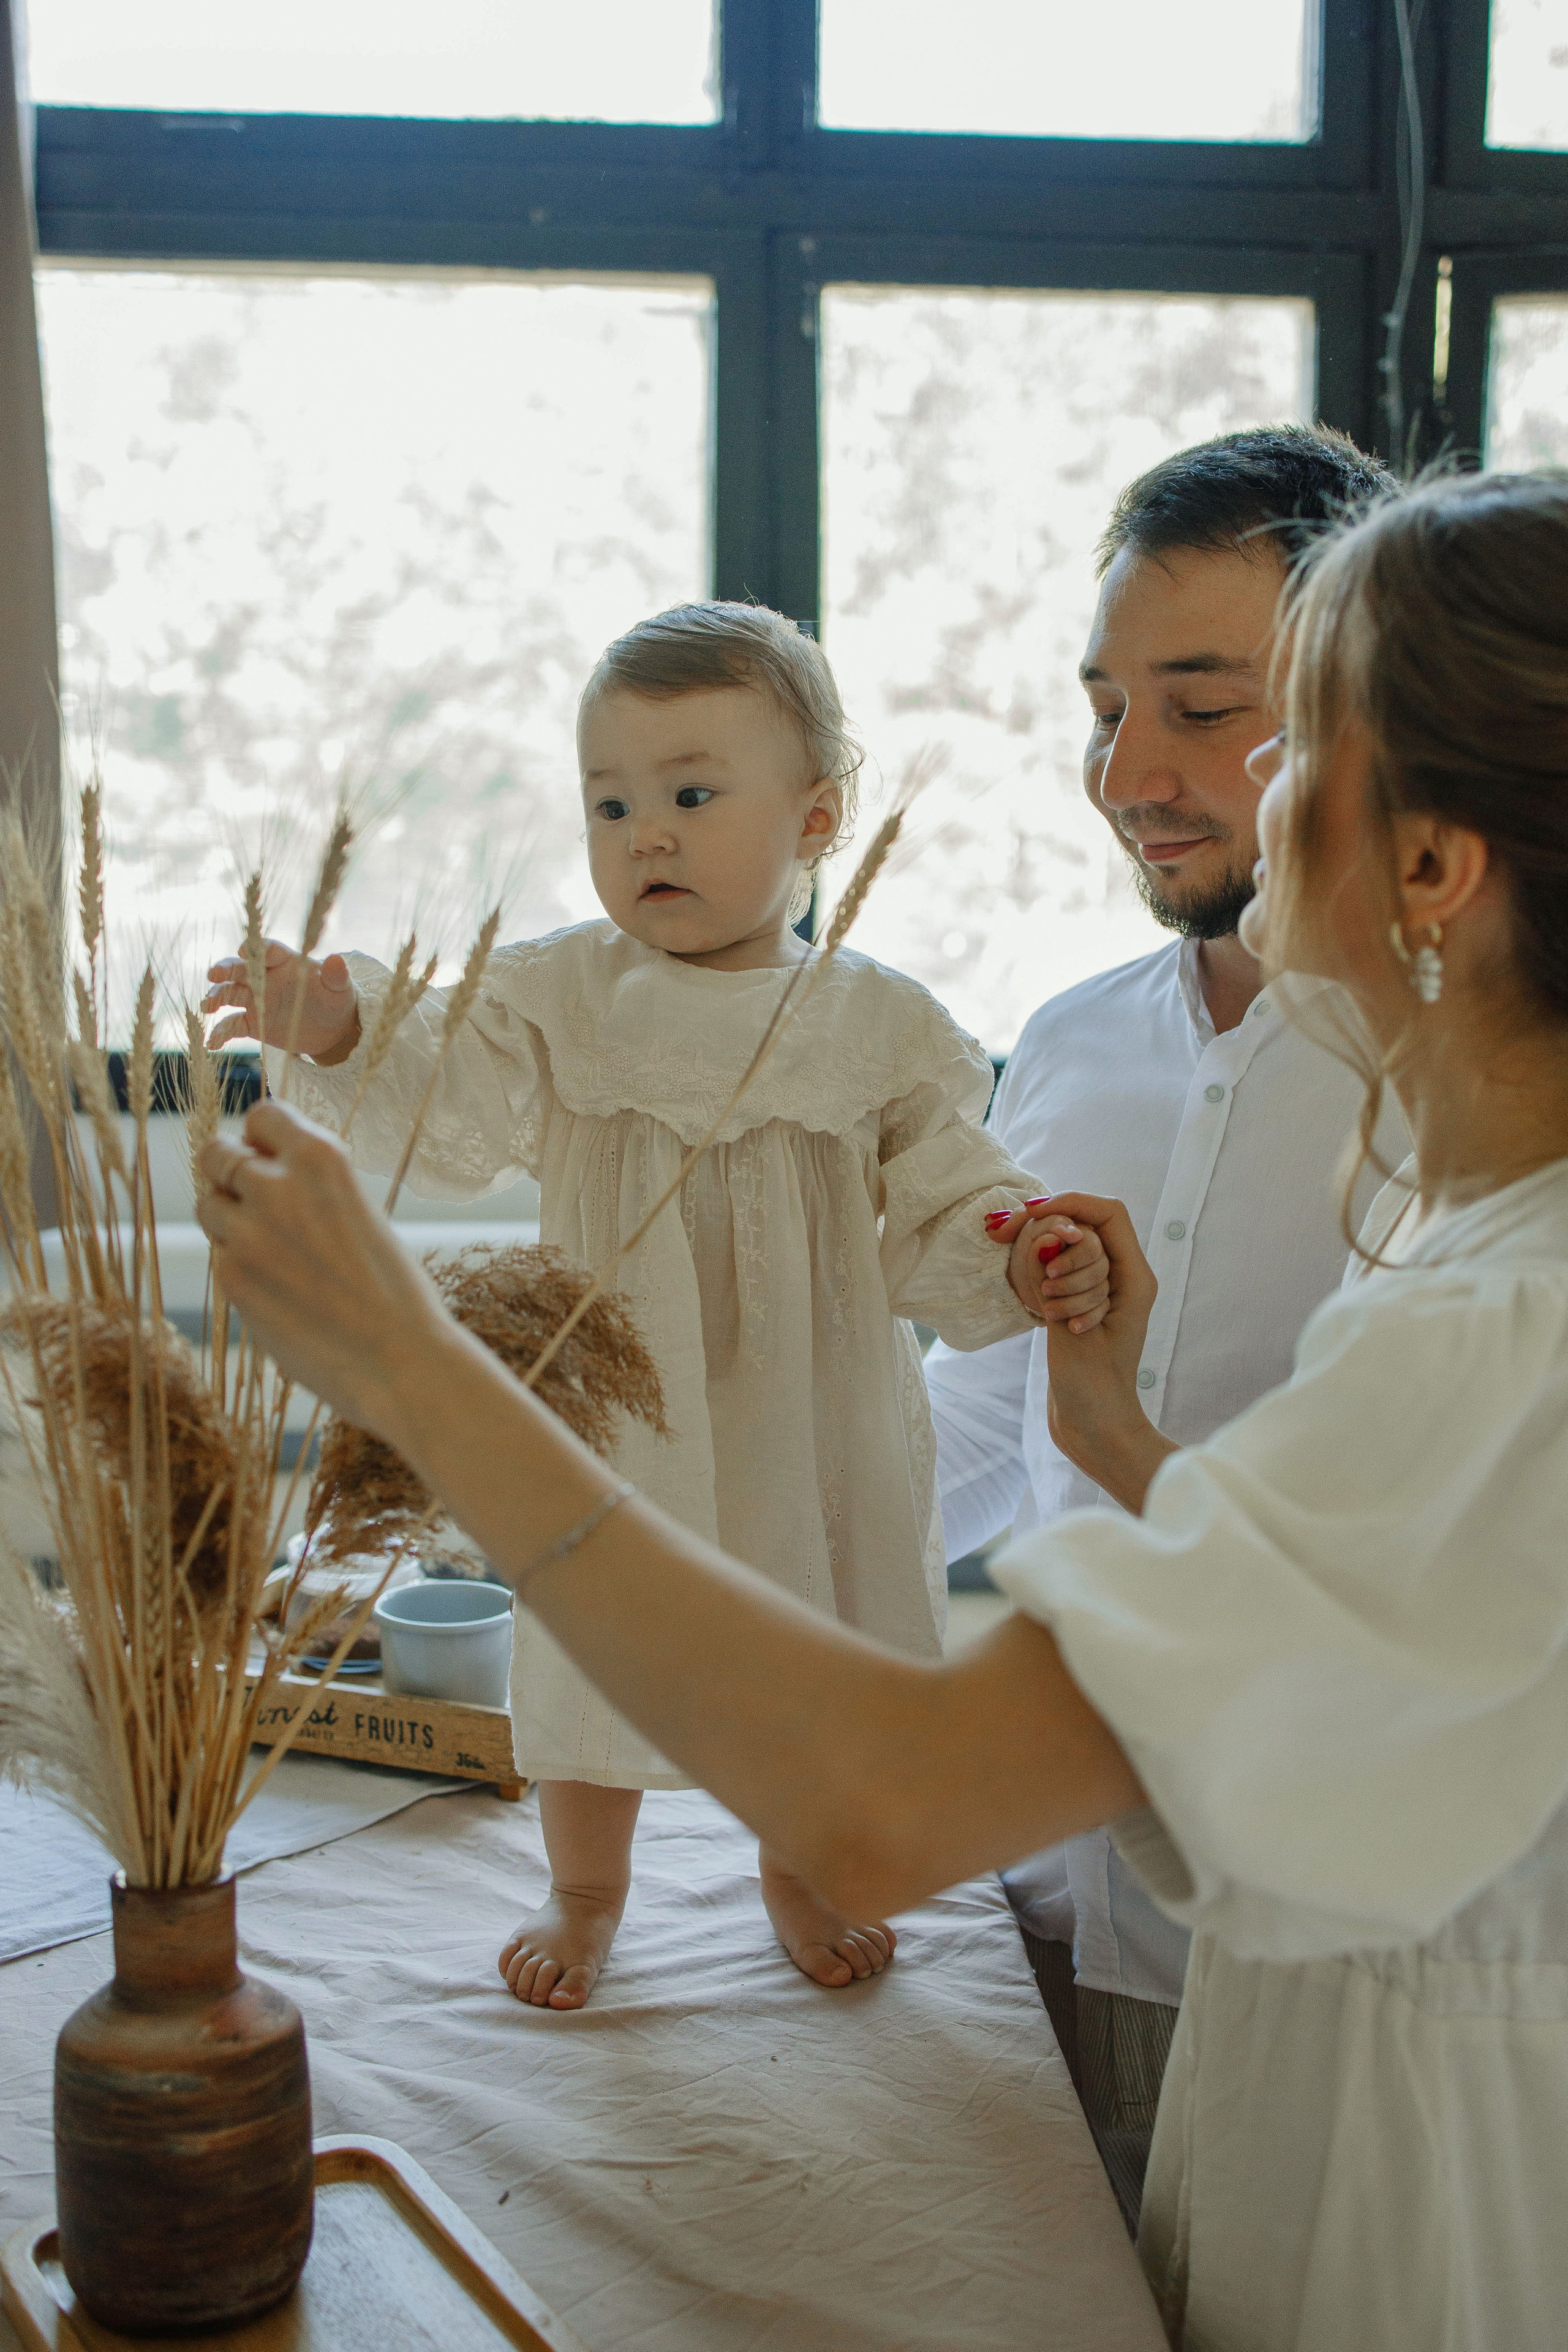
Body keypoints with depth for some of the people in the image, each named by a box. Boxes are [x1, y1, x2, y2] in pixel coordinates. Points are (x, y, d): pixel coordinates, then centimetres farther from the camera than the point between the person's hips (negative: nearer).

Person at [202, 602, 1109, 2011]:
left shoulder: (878, 1024, -6)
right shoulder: (558, 998, -5)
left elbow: (942, 1210, -3)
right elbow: (447, 1127, -14)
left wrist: (1025, 1269, -22)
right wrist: (345, 1039, -31)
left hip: (817, 1420, 0)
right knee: (595, 1659, 15)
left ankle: (802, 1873, 45)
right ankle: (586, 1890, 41)